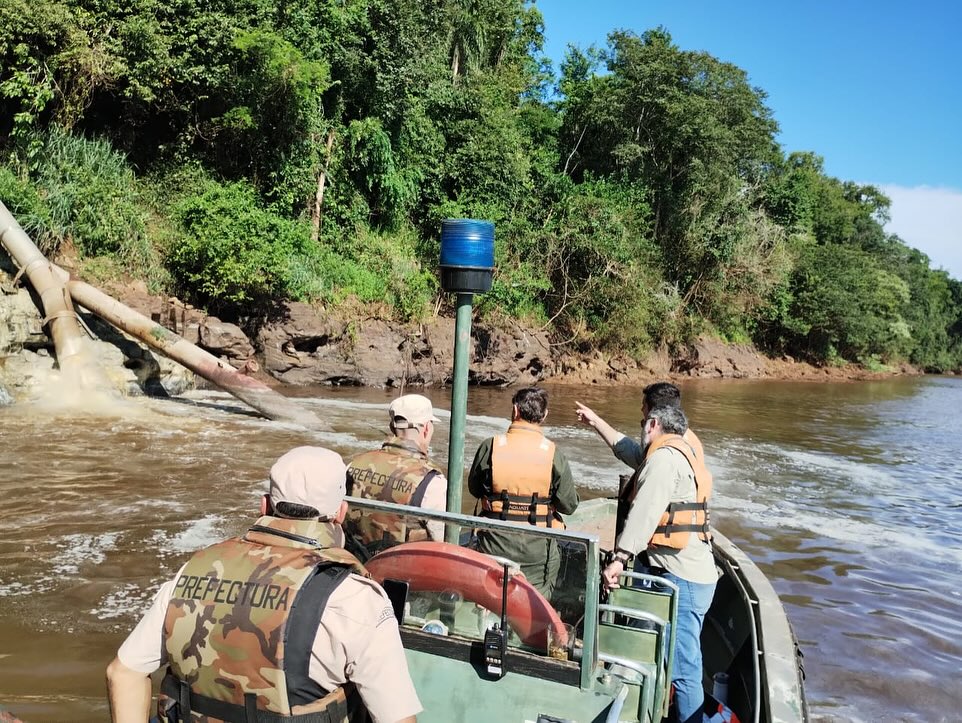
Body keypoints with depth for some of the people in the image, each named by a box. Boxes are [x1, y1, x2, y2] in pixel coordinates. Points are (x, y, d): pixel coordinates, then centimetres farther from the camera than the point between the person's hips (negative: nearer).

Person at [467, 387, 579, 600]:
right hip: (537, 549, 0)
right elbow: (569, 505, -8)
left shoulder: (490, 446, -10)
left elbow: (474, 488, 4)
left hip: (495, 545, 1)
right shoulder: (552, 453, -12)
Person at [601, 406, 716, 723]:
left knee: (683, 669, -5)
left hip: (679, 578, -11)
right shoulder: (683, 455, 21)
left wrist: (619, 557, -29)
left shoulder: (665, 456, -12)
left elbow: (644, 512, -24)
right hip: (689, 573, 11)